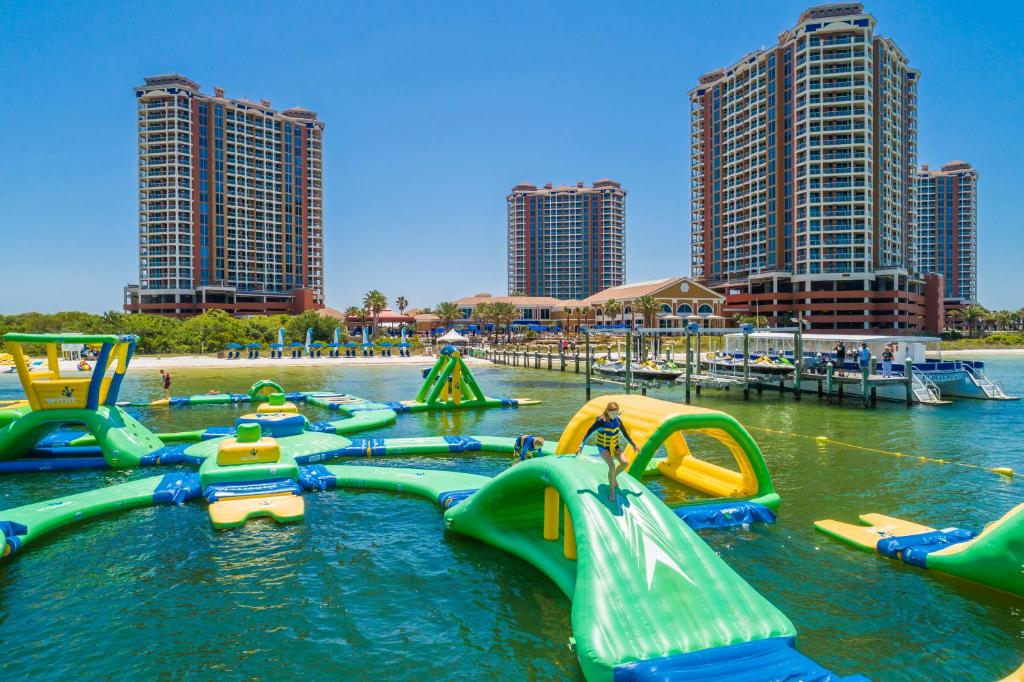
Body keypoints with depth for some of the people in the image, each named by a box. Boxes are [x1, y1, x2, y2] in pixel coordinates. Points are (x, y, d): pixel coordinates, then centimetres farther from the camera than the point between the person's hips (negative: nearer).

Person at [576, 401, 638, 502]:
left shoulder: (618, 420, -5)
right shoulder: (601, 421, -20)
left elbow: (624, 433, 9)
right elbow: (589, 432, -13)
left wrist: (633, 444, 16)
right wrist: (581, 446, -12)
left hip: (615, 446, 5)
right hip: (603, 448, -5)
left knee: (625, 463, -17)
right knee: (612, 466, -25)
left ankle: (613, 477, 13)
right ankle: (612, 490, -7)